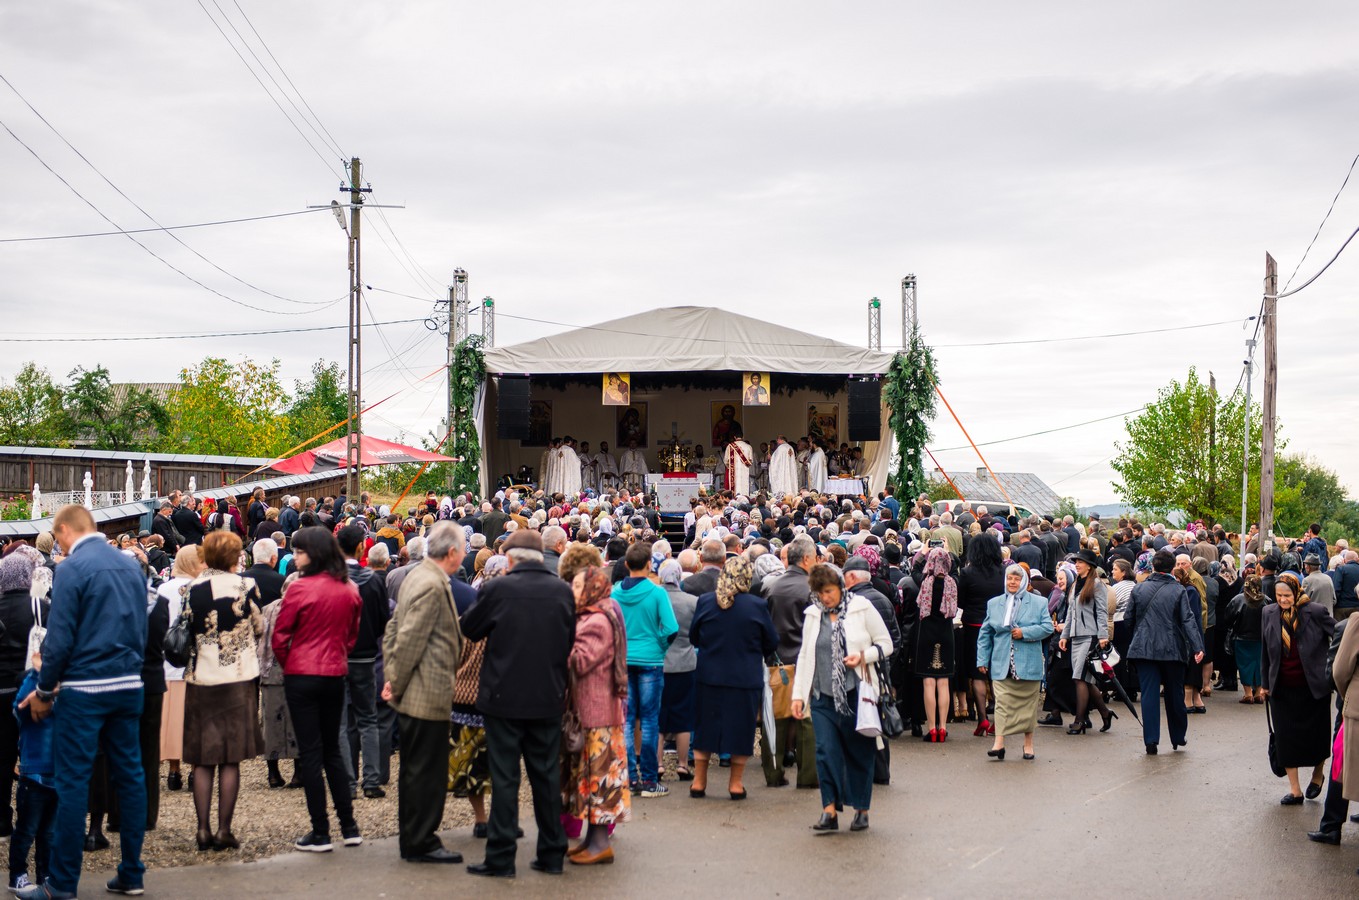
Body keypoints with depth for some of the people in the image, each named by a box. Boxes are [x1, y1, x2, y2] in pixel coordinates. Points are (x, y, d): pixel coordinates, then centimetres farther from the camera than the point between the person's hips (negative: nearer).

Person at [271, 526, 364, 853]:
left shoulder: (300, 588, -14)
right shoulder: (349, 590, 2)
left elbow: (279, 637, -9)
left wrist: (288, 664, 8)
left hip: (302, 677, -5)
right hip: (336, 675, 5)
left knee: (310, 752, 1)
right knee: (332, 750, 16)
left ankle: (320, 833, 3)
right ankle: (349, 827, 15)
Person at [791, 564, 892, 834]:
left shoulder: (862, 608, -1)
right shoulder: (813, 615, 10)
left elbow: (886, 643, 4)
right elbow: (805, 656, 15)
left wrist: (863, 656, -15)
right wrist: (798, 694, 10)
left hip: (856, 693, -3)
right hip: (823, 695, 3)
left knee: (859, 751, 6)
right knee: (825, 750, -8)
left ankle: (861, 809, 18)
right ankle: (829, 810, -6)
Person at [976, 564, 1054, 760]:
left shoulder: (1038, 603, 5)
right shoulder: (994, 604, 11)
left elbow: (1047, 627, -2)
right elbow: (985, 633, 12)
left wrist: (1025, 633, -14)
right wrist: (982, 659, 6)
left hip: (1028, 663, -1)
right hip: (1002, 664, 1)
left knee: (1028, 702, 7)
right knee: (1002, 702, -9)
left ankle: (1028, 743, 18)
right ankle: (999, 743, -14)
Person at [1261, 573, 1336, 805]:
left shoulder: (1315, 612, -14)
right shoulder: (1269, 614, -2)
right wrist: (1266, 684, 10)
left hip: (1312, 686, -3)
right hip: (1282, 688, 3)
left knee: (1315, 735, 9)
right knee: (1286, 738, 3)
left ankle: (1317, 774, 37)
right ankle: (1294, 790, 11)